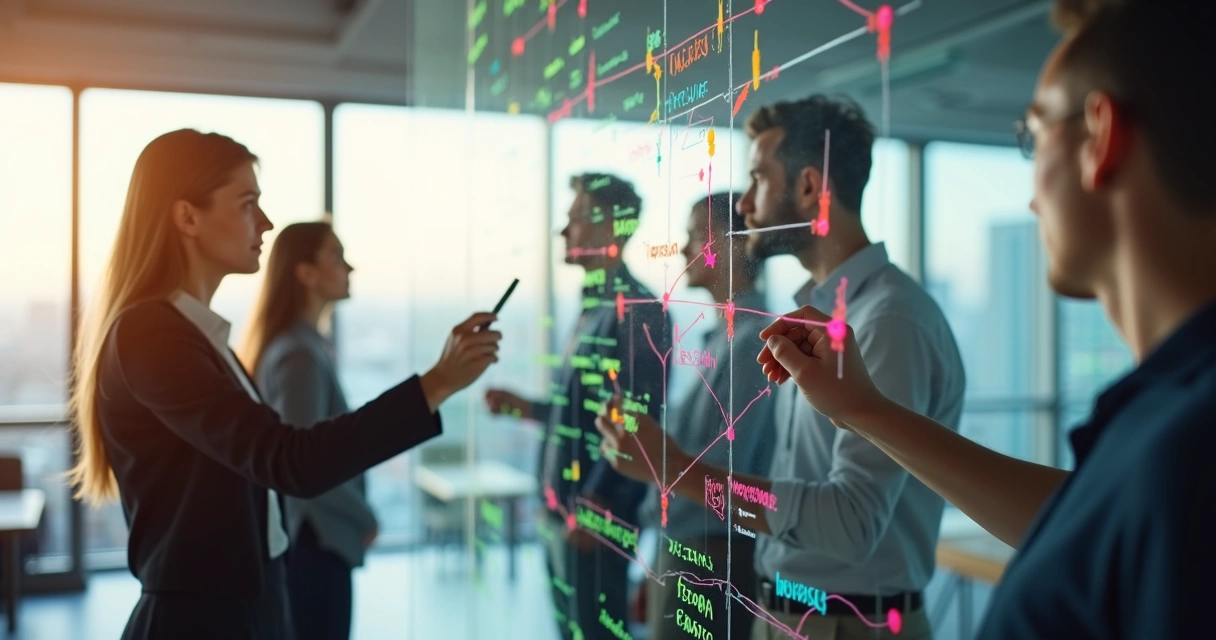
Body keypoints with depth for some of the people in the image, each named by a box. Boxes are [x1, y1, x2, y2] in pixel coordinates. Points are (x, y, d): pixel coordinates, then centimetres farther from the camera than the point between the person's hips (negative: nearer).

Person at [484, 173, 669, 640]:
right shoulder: (596, 306, 13)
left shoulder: (637, 310, -15)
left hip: (595, 512, -9)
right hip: (564, 507, 9)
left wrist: (595, 506, -21)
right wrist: (526, 408, 13)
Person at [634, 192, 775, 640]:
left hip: (714, 557, -8)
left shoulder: (750, 339, -18)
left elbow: (724, 467, -22)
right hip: (684, 546, 8)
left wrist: (656, 516, -8)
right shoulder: (721, 336, 11)